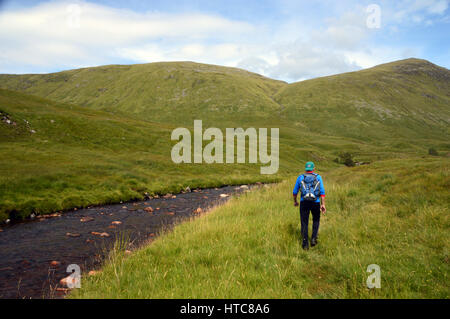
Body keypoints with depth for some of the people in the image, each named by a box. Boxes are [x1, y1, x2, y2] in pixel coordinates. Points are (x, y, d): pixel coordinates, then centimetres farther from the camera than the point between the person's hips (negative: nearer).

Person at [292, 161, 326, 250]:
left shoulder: (300, 177, 10)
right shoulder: (318, 177, 9)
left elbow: (295, 192, 13)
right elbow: (322, 191, -1)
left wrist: (295, 201, 29)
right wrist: (323, 204, -3)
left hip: (304, 202, 0)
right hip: (315, 202, 0)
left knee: (304, 222, 6)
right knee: (316, 220, 22)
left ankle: (305, 243, 3)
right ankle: (314, 238, 12)